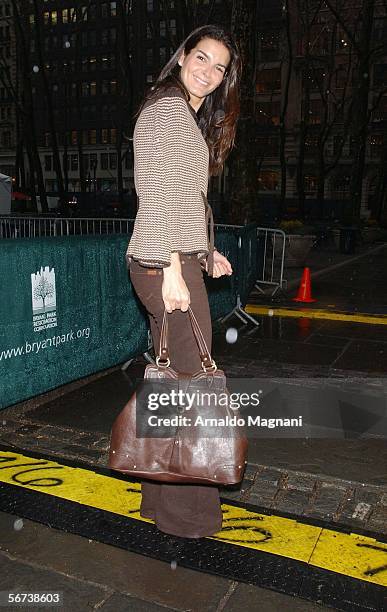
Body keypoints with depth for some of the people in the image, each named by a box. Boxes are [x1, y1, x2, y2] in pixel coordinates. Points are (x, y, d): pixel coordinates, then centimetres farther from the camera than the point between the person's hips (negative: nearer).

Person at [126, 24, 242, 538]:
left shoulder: (187, 117, 24)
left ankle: (161, 495, 28)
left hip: (178, 259, 10)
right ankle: (186, 513, 10)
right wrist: (173, 269, -21)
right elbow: (160, 196, -17)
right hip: (168, 264, -10)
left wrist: (206, 251, 23)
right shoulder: (168, 109, -8)